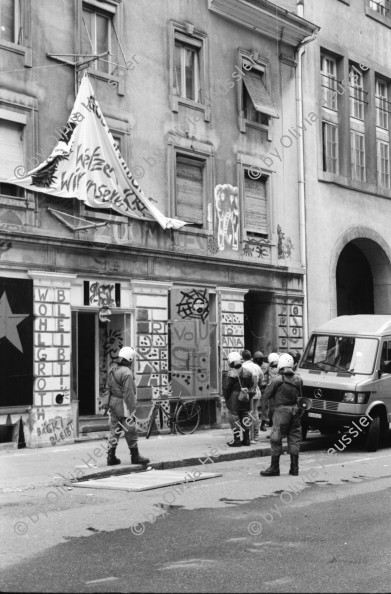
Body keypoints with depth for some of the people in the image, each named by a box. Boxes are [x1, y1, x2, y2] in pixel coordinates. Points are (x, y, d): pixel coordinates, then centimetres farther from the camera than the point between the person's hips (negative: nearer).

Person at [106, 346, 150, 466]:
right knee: (131, 431, 3)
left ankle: (111, 457, 15)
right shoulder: (126, 373, -22)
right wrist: (131, 409, -15)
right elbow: (129, 393, -21)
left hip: (113, 401, 8)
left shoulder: (112, 368, 4)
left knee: (114, 429, 13)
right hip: (123, 404, -8)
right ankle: (135, 456, 13)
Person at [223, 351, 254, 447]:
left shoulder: (231, 374, -14)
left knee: (234, 419, 1)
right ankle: (246, 439, 18)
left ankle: (237, 440, 2)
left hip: (234, 400, -6)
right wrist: (250, 392, 15)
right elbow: (252, 385, 9)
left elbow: (226, 388, -10)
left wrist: (226, 397, 3)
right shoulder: (247, 372, 5)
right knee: (245, 417, 14)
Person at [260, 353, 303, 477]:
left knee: (276, 440, 3)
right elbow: (299, 395, 10)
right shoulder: (298, 379, 2)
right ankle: (294, 468, 12)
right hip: (295, 410, 5)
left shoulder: (277, 380, -13)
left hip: (282, 411, -5)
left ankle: (274, 468, 4)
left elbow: (266, 395, -5)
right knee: (294, 440, 10)